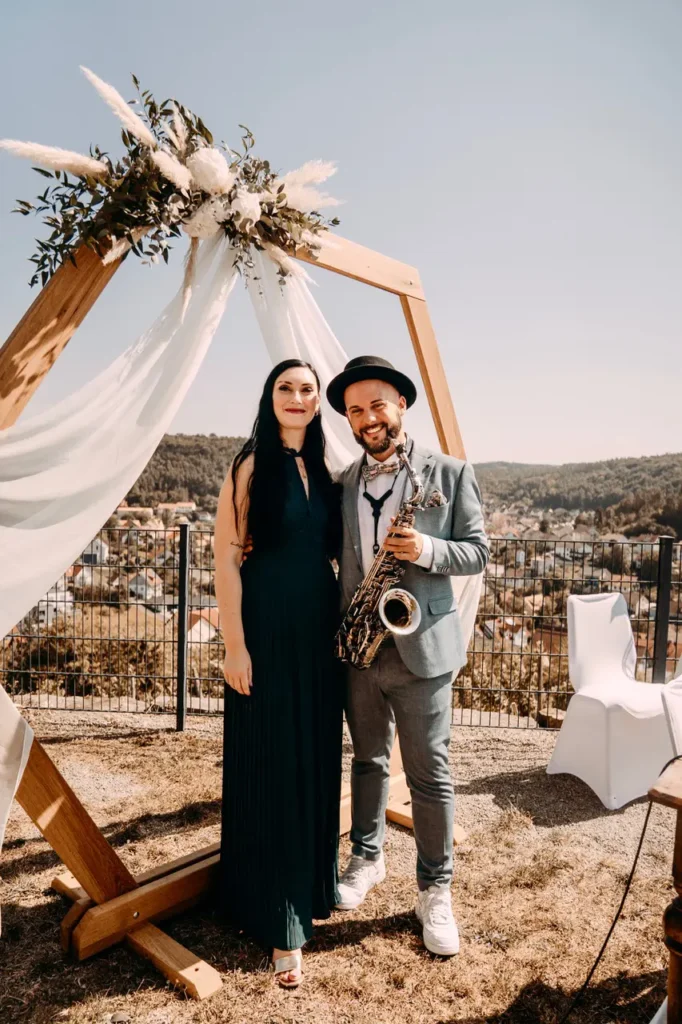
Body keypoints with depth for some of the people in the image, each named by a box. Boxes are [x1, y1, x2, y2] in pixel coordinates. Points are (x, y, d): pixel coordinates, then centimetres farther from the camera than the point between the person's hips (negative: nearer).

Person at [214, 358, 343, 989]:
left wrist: (343, 625, 8)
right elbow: (226, 558, -10)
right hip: (268, 628, -5)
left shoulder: (323, 469, 10)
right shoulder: (251, 465, -7)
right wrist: (234, 645, -14)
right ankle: (279, 922, 19)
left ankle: (312, 886, 38)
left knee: (317, 759, 16)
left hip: (320, 629, 6)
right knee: (273, 766, 3)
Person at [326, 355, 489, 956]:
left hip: (421, 648, -3)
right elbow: (336, 552, 12)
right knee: (368, 761, 20)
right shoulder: (342, 484, 8)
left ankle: (435, 890, 26)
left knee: (430, 774, 7)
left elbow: (478, 551, -3)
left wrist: (428, 550, -21)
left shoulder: (450, 473, -3)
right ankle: (367, 858, 40)